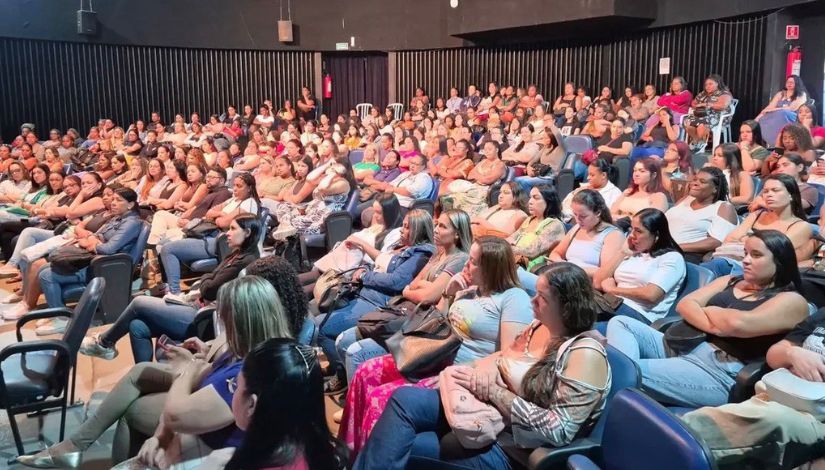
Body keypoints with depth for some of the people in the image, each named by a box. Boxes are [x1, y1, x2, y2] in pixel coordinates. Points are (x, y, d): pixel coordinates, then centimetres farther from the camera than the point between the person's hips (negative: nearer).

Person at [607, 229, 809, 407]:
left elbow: (737, 324, -19)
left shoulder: (791, 301, -2)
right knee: (620, 323, -11)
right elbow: (684, 304, 8)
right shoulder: (730, 281, 20)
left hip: (722, 373, -8)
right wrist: (712, 326, -11)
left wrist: (710, 310, 2)